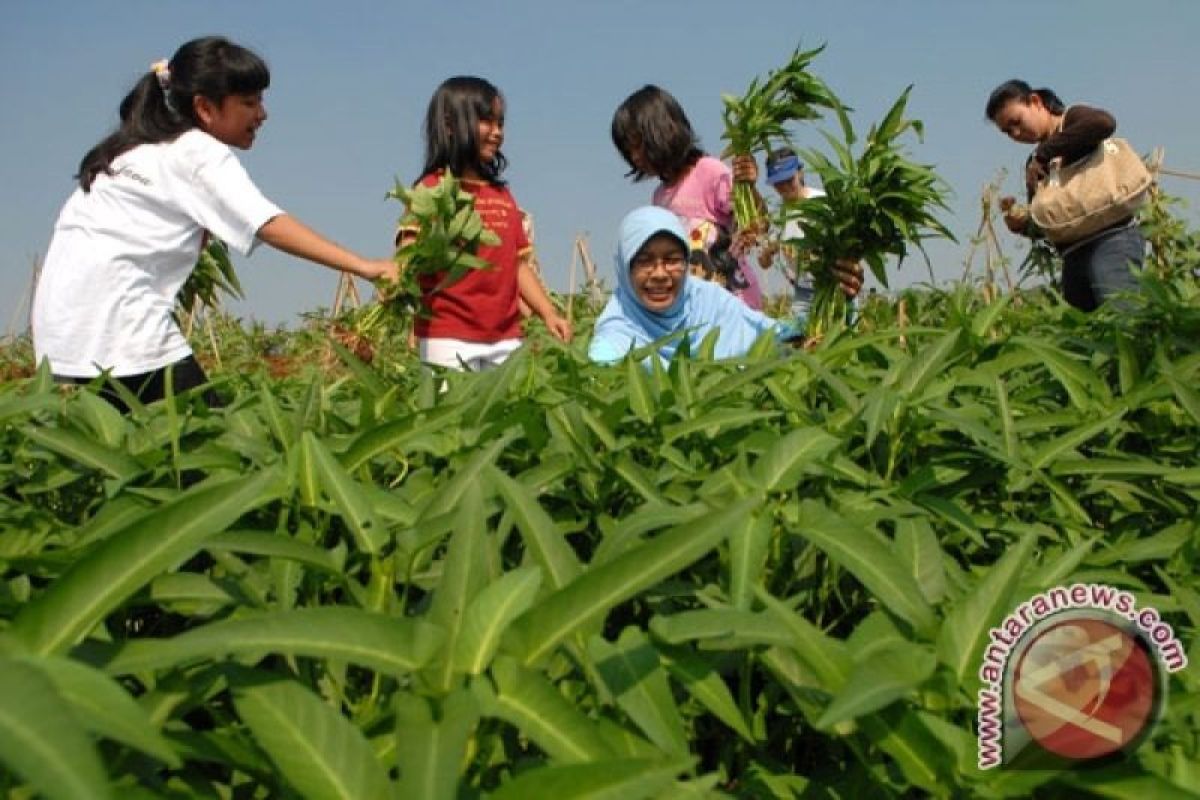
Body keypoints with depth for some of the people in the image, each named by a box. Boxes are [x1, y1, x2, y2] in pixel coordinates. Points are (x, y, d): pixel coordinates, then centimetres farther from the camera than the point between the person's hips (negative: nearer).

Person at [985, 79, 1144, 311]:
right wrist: (1022, 223, -1)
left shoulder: (1072, 118, 5)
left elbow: (1104, 122, -20)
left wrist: (1043, 154, -12)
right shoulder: (1034, 165, 22)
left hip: (1110, 240, -8)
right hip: (1074, 256, 8)